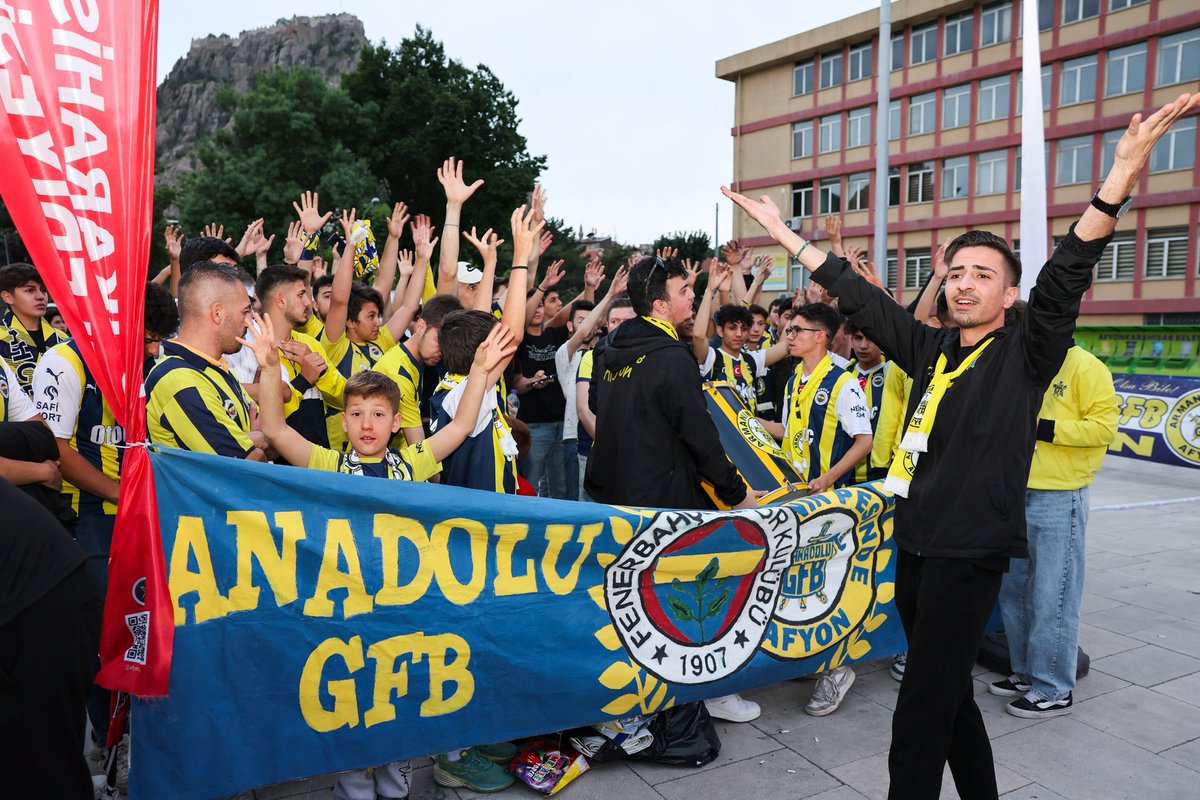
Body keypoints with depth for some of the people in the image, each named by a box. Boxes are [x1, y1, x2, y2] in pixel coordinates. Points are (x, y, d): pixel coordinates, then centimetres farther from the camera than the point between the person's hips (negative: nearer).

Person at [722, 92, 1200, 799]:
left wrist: (1119, 182, -34)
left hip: (970, 554, -6)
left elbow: (1065, 282, -19)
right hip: (915, 546, 6)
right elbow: (861, 297, 10)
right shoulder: (930, 350, 10)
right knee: (951, 697, 19)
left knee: (920, 720, -5)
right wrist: (784, 233, 10)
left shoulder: (1025, 356, -4)